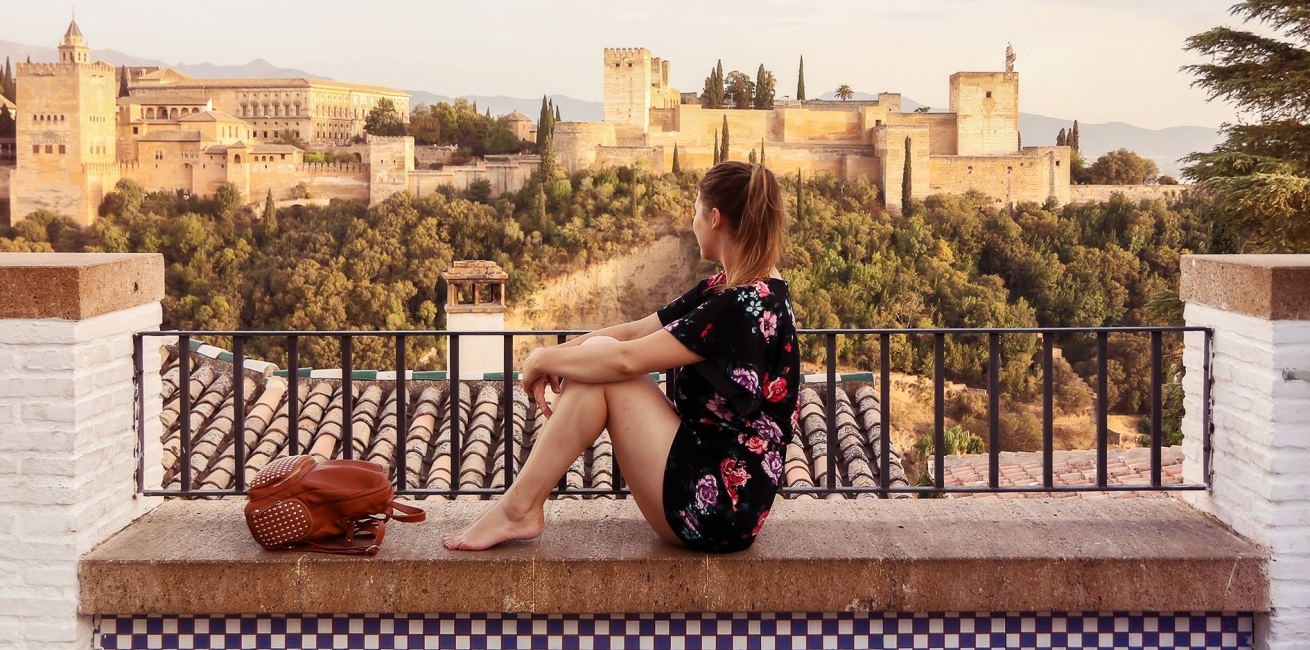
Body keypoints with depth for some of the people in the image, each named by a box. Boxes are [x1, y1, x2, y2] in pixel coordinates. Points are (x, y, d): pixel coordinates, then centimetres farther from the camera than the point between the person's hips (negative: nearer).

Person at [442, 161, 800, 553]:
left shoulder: (749, 305, -20)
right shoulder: (723, 290, 11)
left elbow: (628, 359, -23)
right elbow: (637, 331, 8)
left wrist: (543, 359, -9)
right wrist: (555, 358, -5)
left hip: (719, 504, -9)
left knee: (604, 367, -14)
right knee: (595, 357, 3)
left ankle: (518, 510, -6)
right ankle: (519, 507, 0)